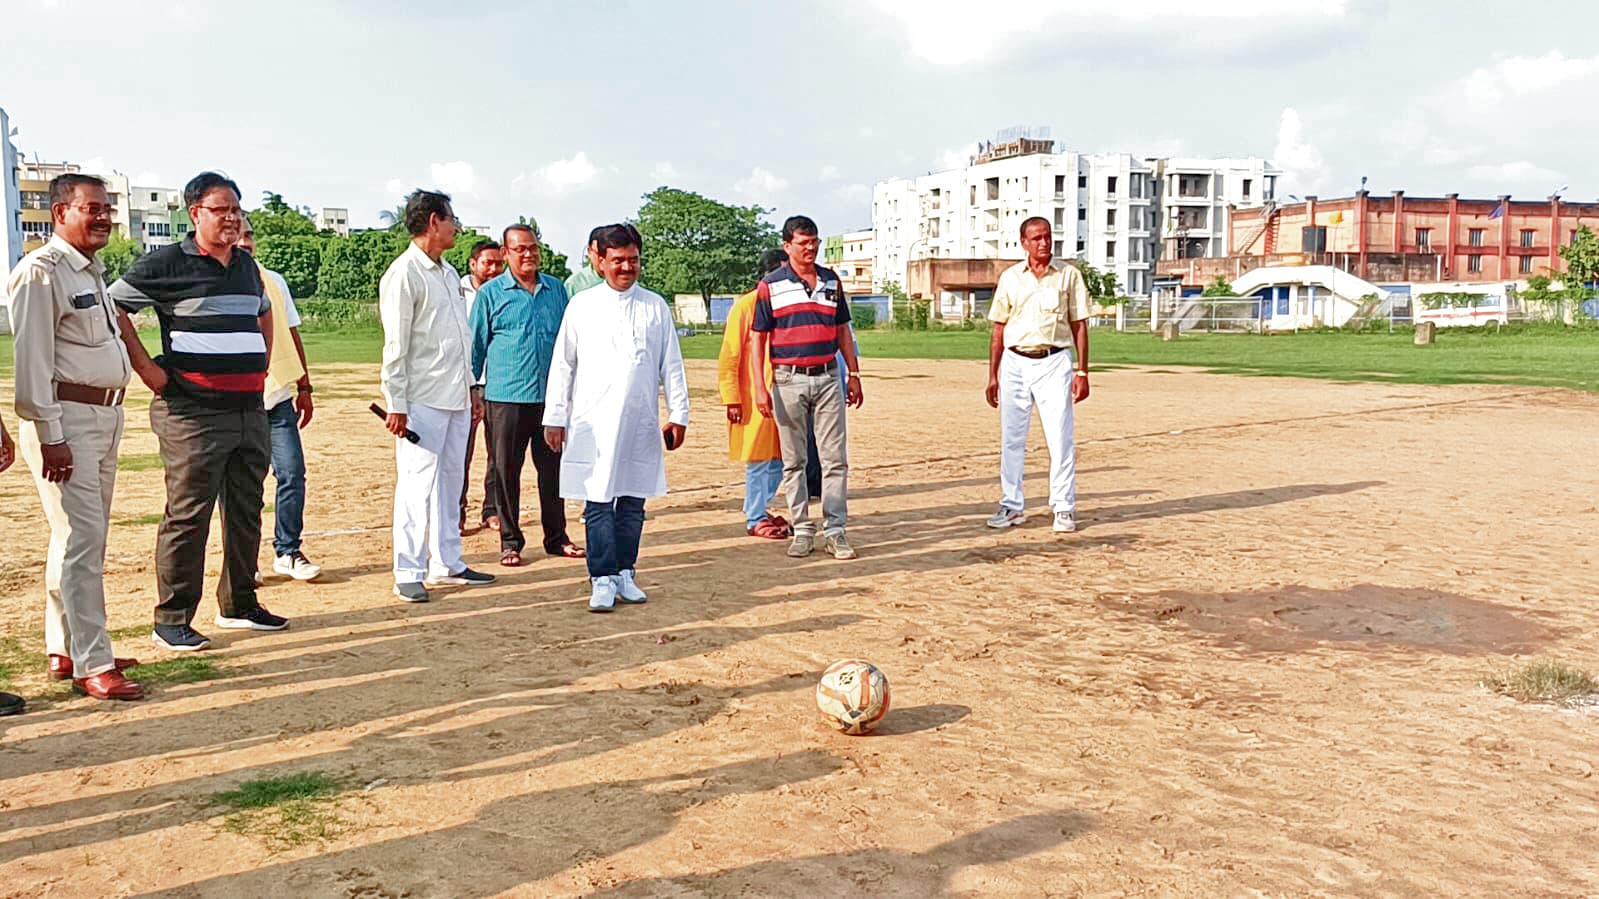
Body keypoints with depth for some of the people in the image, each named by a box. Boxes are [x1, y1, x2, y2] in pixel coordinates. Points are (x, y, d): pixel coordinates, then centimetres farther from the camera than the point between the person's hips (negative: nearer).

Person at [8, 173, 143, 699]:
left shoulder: (92, 272, 17)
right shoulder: (42, 272, -11)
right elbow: (32, 359, -17)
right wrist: (50, 436, -20)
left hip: (106, 416, 10)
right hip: (65, 418, -9)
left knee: (84, 538, 13)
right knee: (81, 539, -9)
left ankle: (64, 651, 23)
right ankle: (92, 666, -5)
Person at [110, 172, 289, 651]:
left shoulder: (246, 264, 16)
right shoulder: (167, 263, -5)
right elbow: (112, 305, -6)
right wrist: (145, 368, -10)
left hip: (250, 410, 7)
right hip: (193, 412, -7)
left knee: (246, 512, 13)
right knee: (188, 515, -5)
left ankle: (239, 604, 26)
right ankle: (172, 620, 4)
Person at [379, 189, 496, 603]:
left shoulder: (449, 273, 17)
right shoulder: (404, 274, -10)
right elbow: (395, 346, -13)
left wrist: (472, 386, 19)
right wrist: (397, 405, -16)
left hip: (455, 398, 9)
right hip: (423, 400, -9)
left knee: (451, 480, 13)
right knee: (416, 485, -5)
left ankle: (446, 563, 22)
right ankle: (409, 574, 2)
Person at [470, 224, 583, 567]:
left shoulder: (556, 289, 10)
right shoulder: (490, 293, 2)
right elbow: (476, 345, 5)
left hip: (551, 396, 3)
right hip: (505, 398, -3)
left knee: (553, 469, 9)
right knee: (506, 471, 3)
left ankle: (556, 537, 21)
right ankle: (510, 541, 15)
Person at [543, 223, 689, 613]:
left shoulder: (655, 307, 9)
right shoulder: (582, 306, 5)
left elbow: (671, 365, 12)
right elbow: (562, 364, 7)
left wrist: (678, 414, 8)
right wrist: (554, 417, 4)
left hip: (641, 421, 2)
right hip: (593, 421, -2)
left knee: (632, 502, 7)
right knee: (598, 502, -4)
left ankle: (624, 573, 17)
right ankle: (602, 580, 0)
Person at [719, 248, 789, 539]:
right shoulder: (746, 305, -8)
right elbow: (728, 357, -9)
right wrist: (732, 399, -14)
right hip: (753, 399, -6)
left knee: (778, 459, 9)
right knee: (759, 459, 0)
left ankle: (757, 509, 24)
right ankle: (755, 520, 11)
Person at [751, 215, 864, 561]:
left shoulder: (831, 280, 10)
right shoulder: (771, 285, -1)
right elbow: (759, 338, -1)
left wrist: (854, 374, 12)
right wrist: (760, 386, -8)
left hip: (828, 377, 3)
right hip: (789, 379, -2)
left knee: (835, 458, 0)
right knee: (793, 461, 5)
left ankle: (834, 530, 4)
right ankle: (802, 530, 13)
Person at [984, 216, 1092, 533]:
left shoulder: (1069, 275, 4)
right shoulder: (1010, 278, 8)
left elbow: (1079, 325, 3)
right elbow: (998, 328, 10)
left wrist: (1082, 371, -4)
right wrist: (993, 375, 6)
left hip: (1054, 362, -2)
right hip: (1015, 363, 2)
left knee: (1060, 438, -4)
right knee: (1011, 439, 6)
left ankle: (1064, 508, 5)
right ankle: (1010, 506, 16)